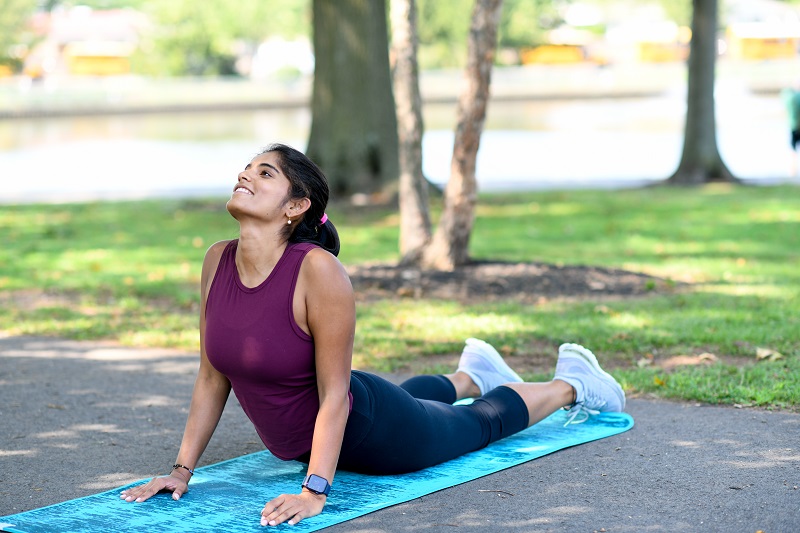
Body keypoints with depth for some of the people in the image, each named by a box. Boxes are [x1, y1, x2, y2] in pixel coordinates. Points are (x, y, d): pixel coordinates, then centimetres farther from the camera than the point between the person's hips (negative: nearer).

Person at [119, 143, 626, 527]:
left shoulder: (319, 271, -36)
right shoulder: (218, 262, -17)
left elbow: (334, 394, -32)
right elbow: (213, 378, -8)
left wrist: (315, 491, -37)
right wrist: (182, 469, -8)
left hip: (368, 432, -6)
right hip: (295, 442, 6)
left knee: (483, 420, 22)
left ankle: (571, 383, 50)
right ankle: (470, 375, 70)